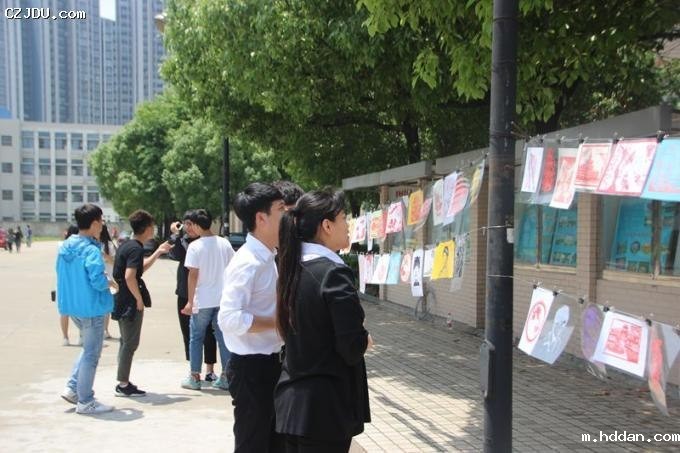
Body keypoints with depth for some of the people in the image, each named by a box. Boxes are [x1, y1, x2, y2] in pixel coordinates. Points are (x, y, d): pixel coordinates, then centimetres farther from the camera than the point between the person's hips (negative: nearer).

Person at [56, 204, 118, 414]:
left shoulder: (65, 246, 5)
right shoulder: (91, 250, -20)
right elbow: (98, 281, -26)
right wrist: (109, 282, -4)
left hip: (71, 306, 9)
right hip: (91, 308, -8)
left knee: (89, 348, 24)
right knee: (91, 353, 4)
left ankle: (72, 388, 20)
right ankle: (85, 402, 12)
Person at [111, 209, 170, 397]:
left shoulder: (127, 245, 13)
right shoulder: (136, 248, -18)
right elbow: (130, 277, -28)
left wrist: (158, 252, 26)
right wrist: (140, 299, -19)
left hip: (121, 301, 10)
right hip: (130, 303, -10)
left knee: (126, 343, 17)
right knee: (130, 344, -1)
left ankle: (123, 382, 25)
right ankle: (123, 385, 6)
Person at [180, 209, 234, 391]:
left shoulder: (195, 246, -11)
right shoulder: (225, 243, 2)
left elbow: (193, 275, -13)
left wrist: (190, 301, -9)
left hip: (202, 301, -4)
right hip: (223, 299, 4)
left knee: (196, 338, 10)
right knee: (224, 337, 10)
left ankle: (195, 377, 15)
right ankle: (226, 377, 12)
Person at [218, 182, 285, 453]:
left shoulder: (267, 259, 8)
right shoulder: (248, 262, -21)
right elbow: (230, 318, -30)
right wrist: (280, 322, -22)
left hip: (271, 362, 9)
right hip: (251, 367, -9)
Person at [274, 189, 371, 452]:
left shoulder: (293, 269, 5)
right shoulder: (334, 273, -19)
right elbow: (353, 346, -21)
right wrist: (365, 341, 0)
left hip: (292, 399, 8)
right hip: (327, 406, -8)